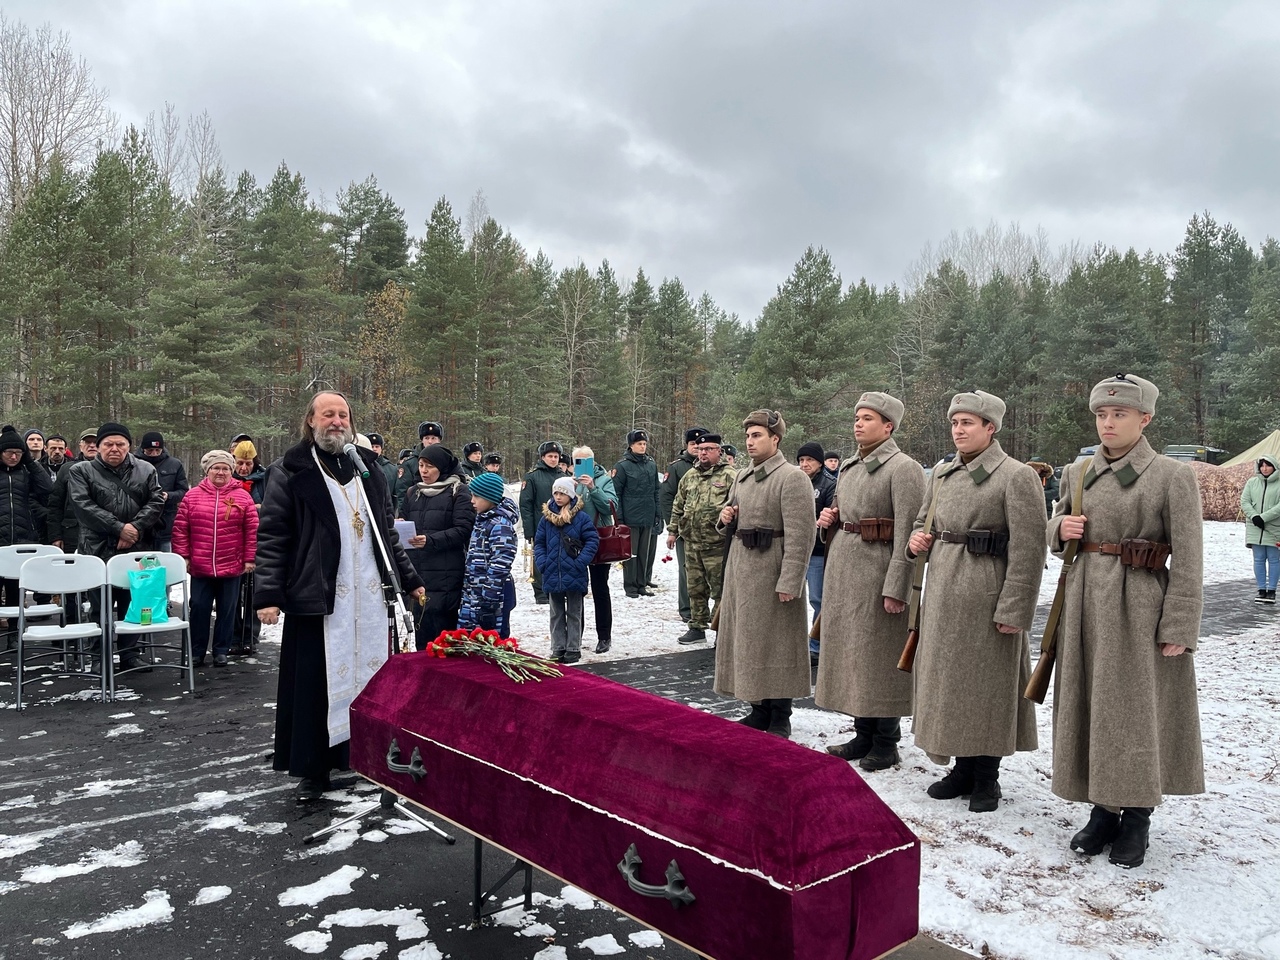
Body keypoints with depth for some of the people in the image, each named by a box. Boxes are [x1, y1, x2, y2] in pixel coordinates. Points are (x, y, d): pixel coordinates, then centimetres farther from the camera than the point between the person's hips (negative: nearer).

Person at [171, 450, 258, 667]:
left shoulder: (242, 497, 0)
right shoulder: (193, 495, 2)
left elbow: (252, 530, -1)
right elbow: (180, 528, 3)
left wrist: (249, 558, -3)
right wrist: (183, 556, -1)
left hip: (232, 567, 0)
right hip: (200, 567, 1)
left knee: (226, 610, 8)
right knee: (199, 608, 6)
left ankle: (221, 651, 20)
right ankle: (197, 651, 18)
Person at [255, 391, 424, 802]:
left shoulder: (367, 467, 15)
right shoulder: (292, 471, 0)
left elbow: (387, 530, 20)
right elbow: (271, 536, -4)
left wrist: (409, 579, 19)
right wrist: (268, 595, -12)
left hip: (371, 596, 4)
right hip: (319, 596, -4)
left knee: (372, 677, 8)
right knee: (316, 683, 0)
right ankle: (313, 770, 14)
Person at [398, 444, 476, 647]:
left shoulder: (459, 492, -1)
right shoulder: (413, 492, 18)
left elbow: (463, 530, -10)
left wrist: (430, 540, -21)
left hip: (446, 575, -6)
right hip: (417, 571, 6)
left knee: (442, 625, -7)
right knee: (421, 622, 7)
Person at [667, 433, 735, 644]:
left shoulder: (729, 476, -6)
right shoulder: (690, 476, 14)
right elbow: (678, 506, 19)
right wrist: (672, 530, 16)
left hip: (717, 544, -6)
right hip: (691, 542, 6)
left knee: (720, 589, 1)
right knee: (696, 588, 14)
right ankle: (697, 627, 25)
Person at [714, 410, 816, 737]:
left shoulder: (792, 477, -12)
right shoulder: (742, 477, 14)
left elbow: (800, 536, -18)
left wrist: (789, 582, -22)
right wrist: (726, 519, 3)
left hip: (773, 572, -8)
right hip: (740, 566, 8)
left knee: (775, 643, 0)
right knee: (746, 639, 13)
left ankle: (780, 719, 12)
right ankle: (759, 710, 27)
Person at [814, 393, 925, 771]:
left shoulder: (903, 468, -10)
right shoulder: (848, 467, 14)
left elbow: (907, 534, -16)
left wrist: (896, 588, -20)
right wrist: (828, 520, 4)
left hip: (878, 570, -8)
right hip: (842, 568, 8)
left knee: (880, 654, 1)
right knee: (848, 651, 13)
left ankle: (886, 743, 15)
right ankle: (863, 734, 27)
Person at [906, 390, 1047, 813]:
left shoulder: (1017, 477, -9)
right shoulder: (941, 473, 11)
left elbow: (1029, 549, -13)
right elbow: (923, 519, 24)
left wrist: (1014, 610, -16)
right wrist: (916, 539, 0)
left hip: (987, 596, -6)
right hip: (942, 591, 7)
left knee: (986, 683, 3)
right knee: (947, 679, 12)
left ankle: (987, 778, 19)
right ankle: (963, 768, 27)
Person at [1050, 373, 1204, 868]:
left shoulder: (1173, 476, -7)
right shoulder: (1077, 473, 8)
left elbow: (1187, 562, -8)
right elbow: (1056, 527, 20)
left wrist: (1178, 629, -12)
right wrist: (1061, 528, -4)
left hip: (1141, 609, -5)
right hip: (1086, 603, 5)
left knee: (1137, 708, 3)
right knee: (1089, 706, 10)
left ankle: (1137, 818, 20)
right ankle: (1103, 811, 25)